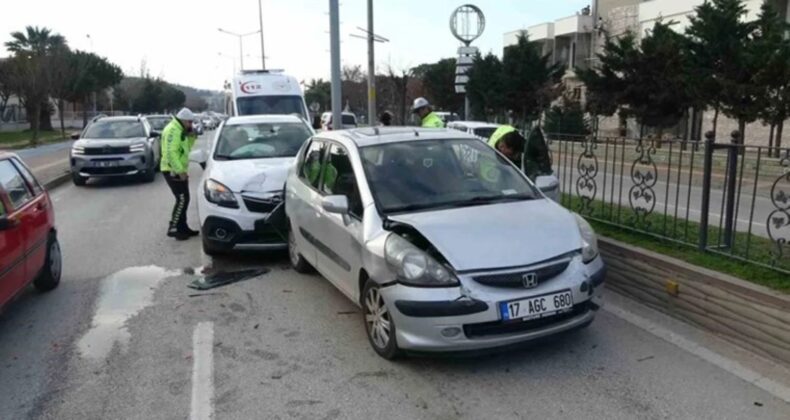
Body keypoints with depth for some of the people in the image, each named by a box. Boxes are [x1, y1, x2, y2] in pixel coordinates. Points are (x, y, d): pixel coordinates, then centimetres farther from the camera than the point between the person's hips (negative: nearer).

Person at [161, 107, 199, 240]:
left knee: (184, 199, 13)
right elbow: (171, 153, -24)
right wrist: (180, 171, -25)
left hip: (179, 170, 10)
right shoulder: (173, 130, -16)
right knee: (182, 199, -12)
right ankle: (173, 229, -8)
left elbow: (185, 149, 19)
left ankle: (183, 228, 19)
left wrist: (191, 138, 3)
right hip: (172, 171, -10)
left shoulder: (180, 130, 16)